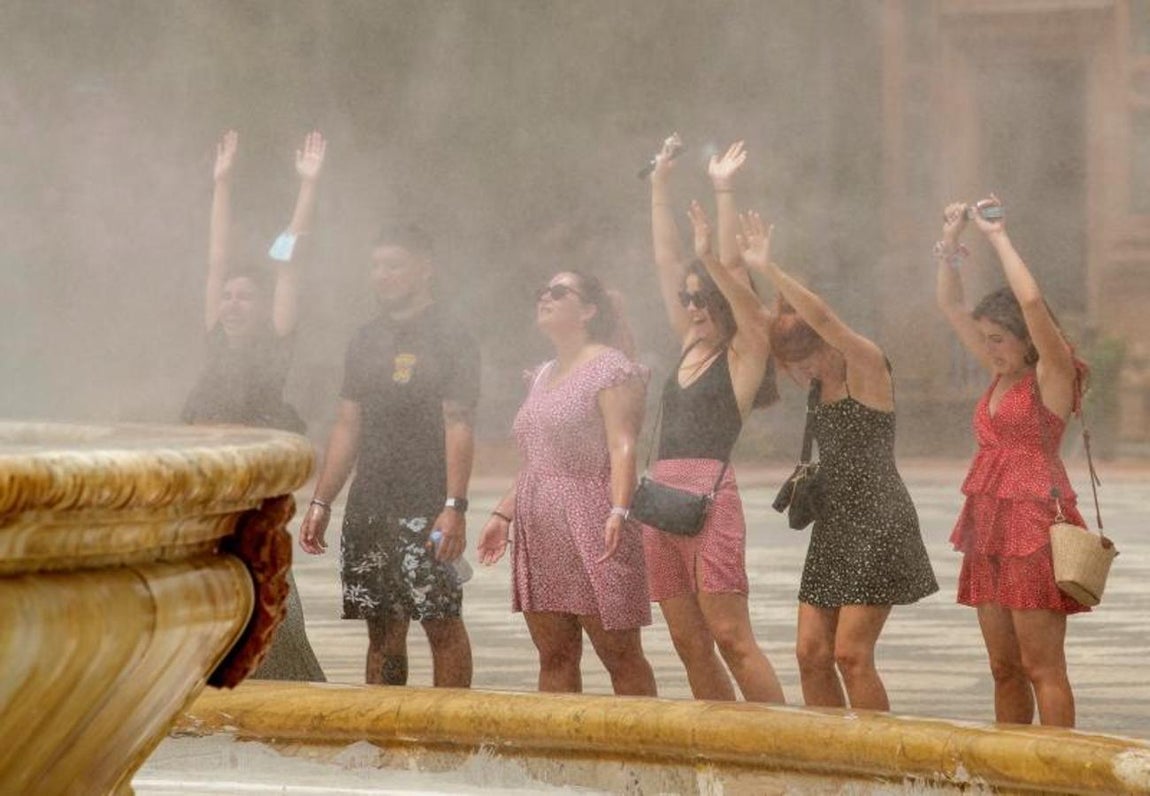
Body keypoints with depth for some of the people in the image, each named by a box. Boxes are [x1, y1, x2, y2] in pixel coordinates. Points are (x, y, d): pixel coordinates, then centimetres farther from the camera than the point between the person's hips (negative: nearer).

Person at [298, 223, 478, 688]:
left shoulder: (450, 341, -4)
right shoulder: (366, 342, 17)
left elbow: (458, 427, -11)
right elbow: (347, 427, 19)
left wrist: (454, 507, -20)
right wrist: (320, 503, 13)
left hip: (425, 509, -7)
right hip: (368, 507, 7)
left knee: (442, 624, -7)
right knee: (382, 629, 8)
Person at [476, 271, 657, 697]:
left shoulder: (610, 368, -5)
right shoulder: (541, 377, 20)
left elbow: (622, 446, -15)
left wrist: (618, 510, -27)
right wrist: (503, 514, 18)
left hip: (590, 524, -8)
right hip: (539, 528, 8)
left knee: (620, 654, -7)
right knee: (554, 658, 5)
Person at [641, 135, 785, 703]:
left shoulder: (745, 353, 1)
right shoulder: (690, 347, 18)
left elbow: (734, 278, -10)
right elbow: (667, 262, 20)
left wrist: (722, 193, -12)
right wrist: (659, 186, 18)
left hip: (710, 496, -7)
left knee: (730, 636, -11)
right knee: (689, 643, 6)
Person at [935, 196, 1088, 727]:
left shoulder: (1052, 376, -6)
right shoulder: (1000, 374, 15)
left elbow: (1032, 302, -22)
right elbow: (951, 308, 19)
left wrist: (998, 237, -13)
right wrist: (950, 246, 6)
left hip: (1034, 525, -8)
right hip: (990, 526, 8)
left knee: (1042, 667, -10)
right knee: (1004, 668, 9)